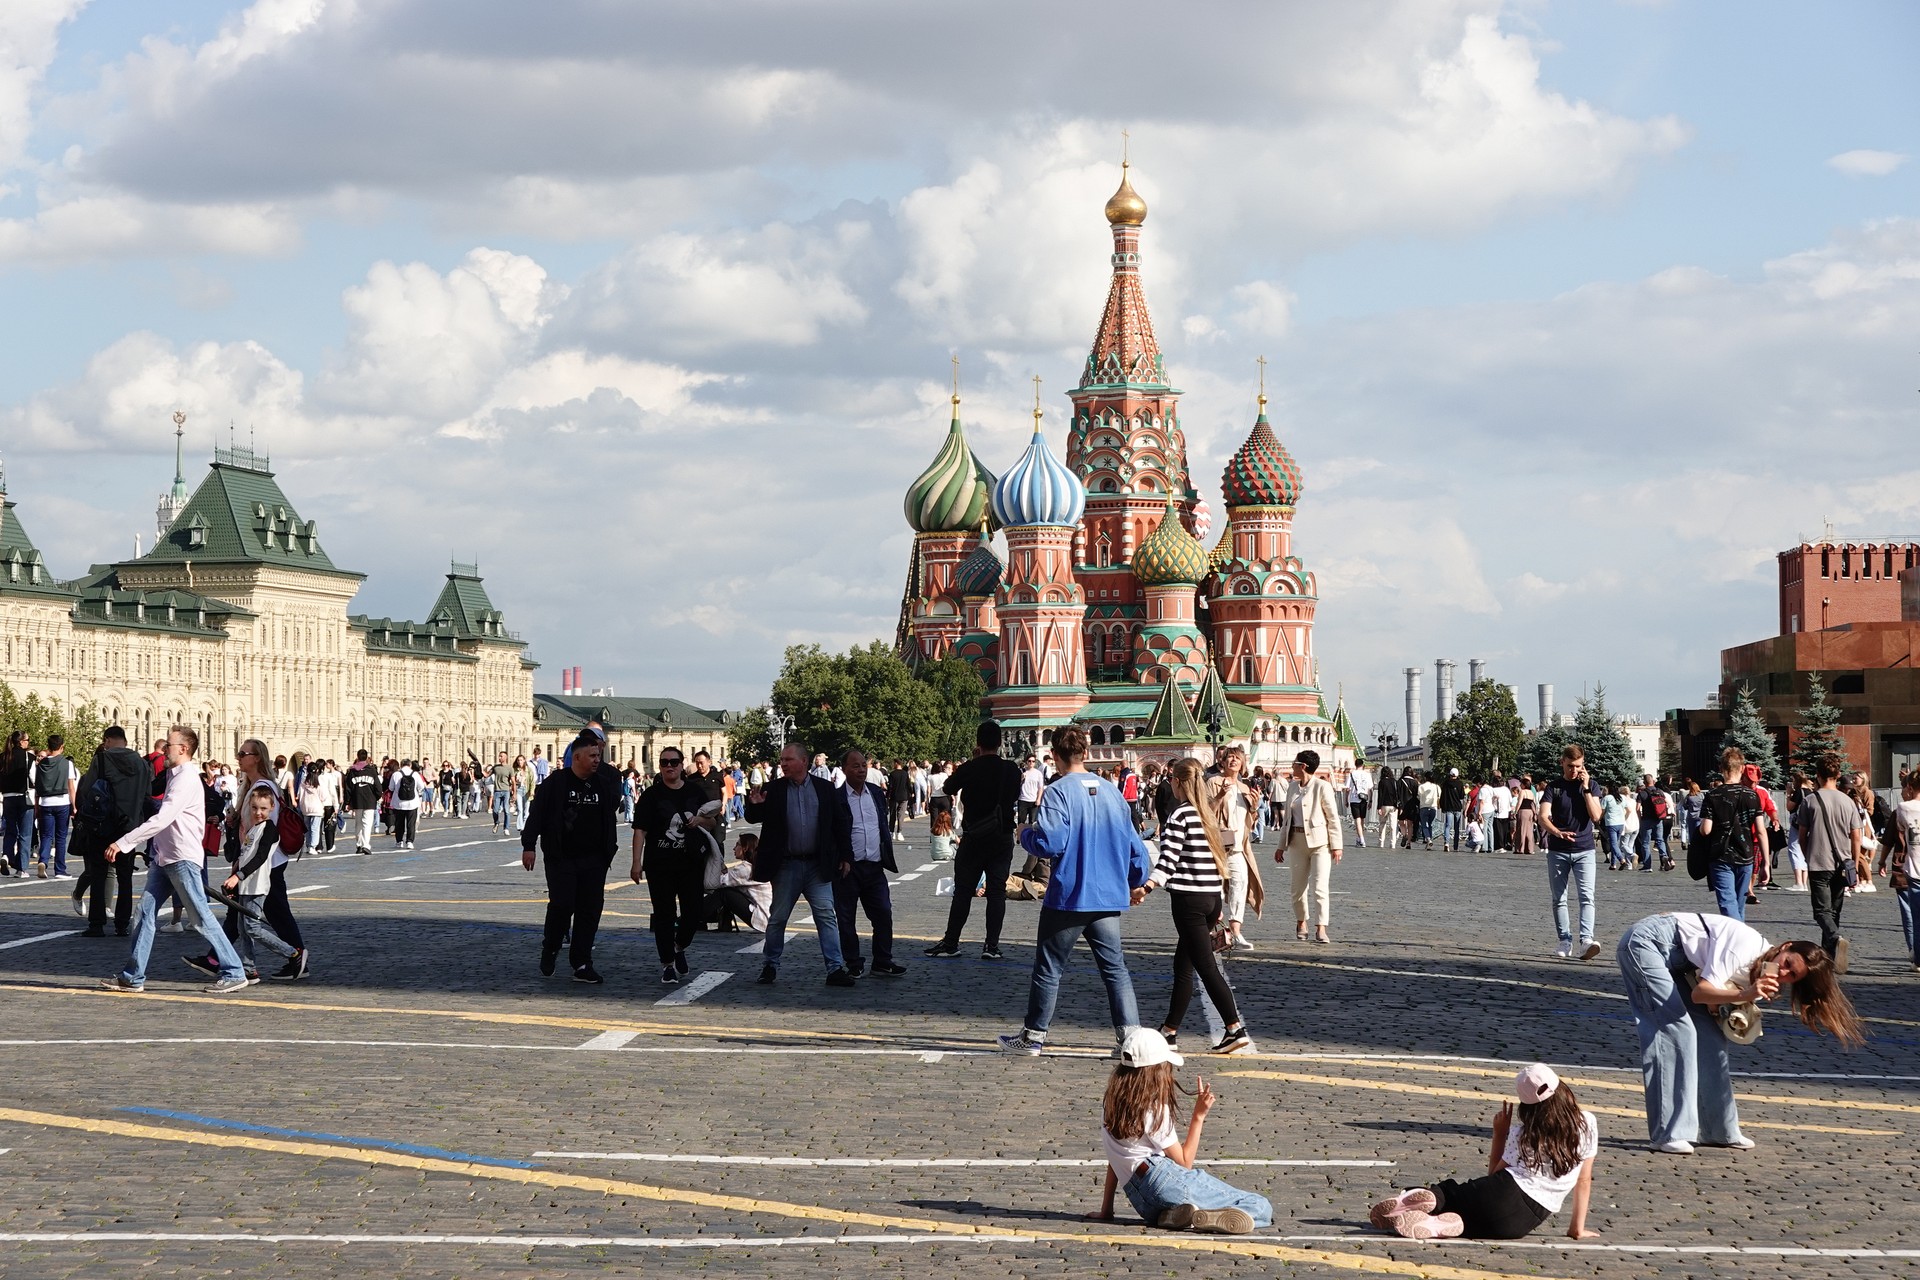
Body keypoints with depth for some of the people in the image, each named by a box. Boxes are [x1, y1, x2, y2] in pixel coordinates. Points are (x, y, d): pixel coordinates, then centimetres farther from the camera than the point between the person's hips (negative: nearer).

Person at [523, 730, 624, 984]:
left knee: (590, 910, 2)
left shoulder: (603, 783, 9)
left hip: (593, 860, 5)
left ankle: (582, 965, 7)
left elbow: (612, 808, 19)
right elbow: (537, 813, -6)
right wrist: (528, 846, -12)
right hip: (561, 858, -4)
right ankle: (550, 949, 17)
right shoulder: (556, 782, -5)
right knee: (561, 906, -11)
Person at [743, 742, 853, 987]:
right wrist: (754, 806, -22)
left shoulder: (825, 788, 3)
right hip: (786, 865, 0)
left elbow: (839, 822, 6)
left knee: (827, 916, -3)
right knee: (777, 918, 7)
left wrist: (845, 856, 3)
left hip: (817, 866, 0)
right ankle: (769, 967, 19)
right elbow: (754, 818, 1)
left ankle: (835, 968, -3)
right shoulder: (773, 790, 0)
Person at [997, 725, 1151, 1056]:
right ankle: (1131, 1033, -1)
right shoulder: (1111, 791, 7)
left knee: (1048, 967, 7)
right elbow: (1132, 843, 12)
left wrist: (1025, 835, 1)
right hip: (1109, 897, 5)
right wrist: (1137, 881, 26)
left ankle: (1034, 1035, 15)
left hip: (1068, 896, -5)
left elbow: (1050, 842, -20)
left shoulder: (1058, 792, -12)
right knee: (1115, 967, 7)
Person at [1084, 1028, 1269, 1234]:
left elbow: (1115, 1162, 20)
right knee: (1262, 1209, -10)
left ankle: (1171, 1217, -1)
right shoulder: (1156, 1109, -4)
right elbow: (1184, 1162, 1)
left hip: (1144, 1204, 8)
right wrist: (1199, 1116, 2)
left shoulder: (1110, 1106, 16)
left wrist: (1105, 1210, 26)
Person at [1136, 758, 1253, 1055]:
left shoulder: (1181, 815, -10)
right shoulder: (1208, 813, 14)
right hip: (1212, 897, 8)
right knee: (1182, 964, 15)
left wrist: (1147, 887, -29)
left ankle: (1236, 1030, -14)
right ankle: (1170, 1030, 20)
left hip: (1188, 898, -8)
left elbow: (1169, 860, -20)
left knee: (1206, 967, -8)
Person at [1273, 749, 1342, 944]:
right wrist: (1282, 845, 14)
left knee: (1320, 887, -12)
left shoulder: (1322, 786, -8)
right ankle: (1301, 923, 27)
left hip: (1319, 841, -6)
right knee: (1298, 886, 10)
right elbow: (1287, 817, 16)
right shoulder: (1292, 786, 11)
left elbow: (1333, 817, -7)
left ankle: (1321, 929, -11)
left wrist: (1336, 845, -11)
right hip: (1298, 841, 6)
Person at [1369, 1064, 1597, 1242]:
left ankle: (1427, 1198, -24)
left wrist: (1499, 1134, 27)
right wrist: (1578, 1229, 22)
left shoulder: (1521, 1134, 10)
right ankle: (1438, 1223, -22)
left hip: (1504, 1195, -2)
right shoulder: (1587, 1124, 10)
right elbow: (1584, 1180, 15)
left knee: (1444, 1192, 16)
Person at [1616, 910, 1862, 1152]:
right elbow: (1700, 992, -28)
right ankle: (1668, 1134, -17)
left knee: (1709, 1034, 4)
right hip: (1646, 940, -9)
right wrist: (1744, 995, -42)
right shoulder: (1747, 946, -25)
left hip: (1673, 961, 9)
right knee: (1676, 1031, -18)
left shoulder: (1753, 977, 0)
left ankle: (1719, 1130, 13)